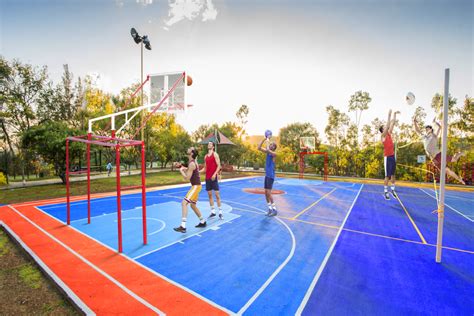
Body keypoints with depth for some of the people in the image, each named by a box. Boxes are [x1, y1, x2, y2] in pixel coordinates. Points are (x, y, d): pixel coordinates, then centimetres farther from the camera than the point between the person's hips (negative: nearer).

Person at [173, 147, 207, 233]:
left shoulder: (192, 163, -19)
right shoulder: (193, 162, 10)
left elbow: (187, 177, -20)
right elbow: (188, 170, 25)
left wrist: (181, 170, -6)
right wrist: (180, 166, 12)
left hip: (196, 186, -10)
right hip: (195, 186, 10)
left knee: (184, 203, -16)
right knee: (193, 205, 20)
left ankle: (183, 226, -18)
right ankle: (202, 222, 32)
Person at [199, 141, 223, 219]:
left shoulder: (215, 154, -4)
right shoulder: (206, 156, 14)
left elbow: (219, 166, -11)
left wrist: (215, 174, -23)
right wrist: (198, 171, 6)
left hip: (213, 177, -6)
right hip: (207, 178, 7)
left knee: (217, 195, -4)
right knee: (209, 195, 9)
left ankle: (220, 212, 2)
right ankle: (212, 211, 17)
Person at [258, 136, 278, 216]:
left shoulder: (274, 154, -13)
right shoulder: (268, 152, 10)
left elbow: (268, 149, -31)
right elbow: (259, 148, 6)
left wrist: (268, 141, -18)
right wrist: (264, 139, 1)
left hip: (271, 175, -8)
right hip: (266, 175, 8)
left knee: (268, 192, -10)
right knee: (266, 193, 9)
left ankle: (274, 209, 1)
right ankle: (270, 209, 19)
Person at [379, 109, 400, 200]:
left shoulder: (389, 134, 11)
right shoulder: (383, 136, -9)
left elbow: (392, 124, 12)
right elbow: (387, 125, -19)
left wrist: (395, 115, 10)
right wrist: (389, 115, -20)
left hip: (393, 156, 7)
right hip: (387, 157, -7)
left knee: (393, 174, 13)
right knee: (387, 176, -4)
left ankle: (392, 190, 23)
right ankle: (385, 192, 4)